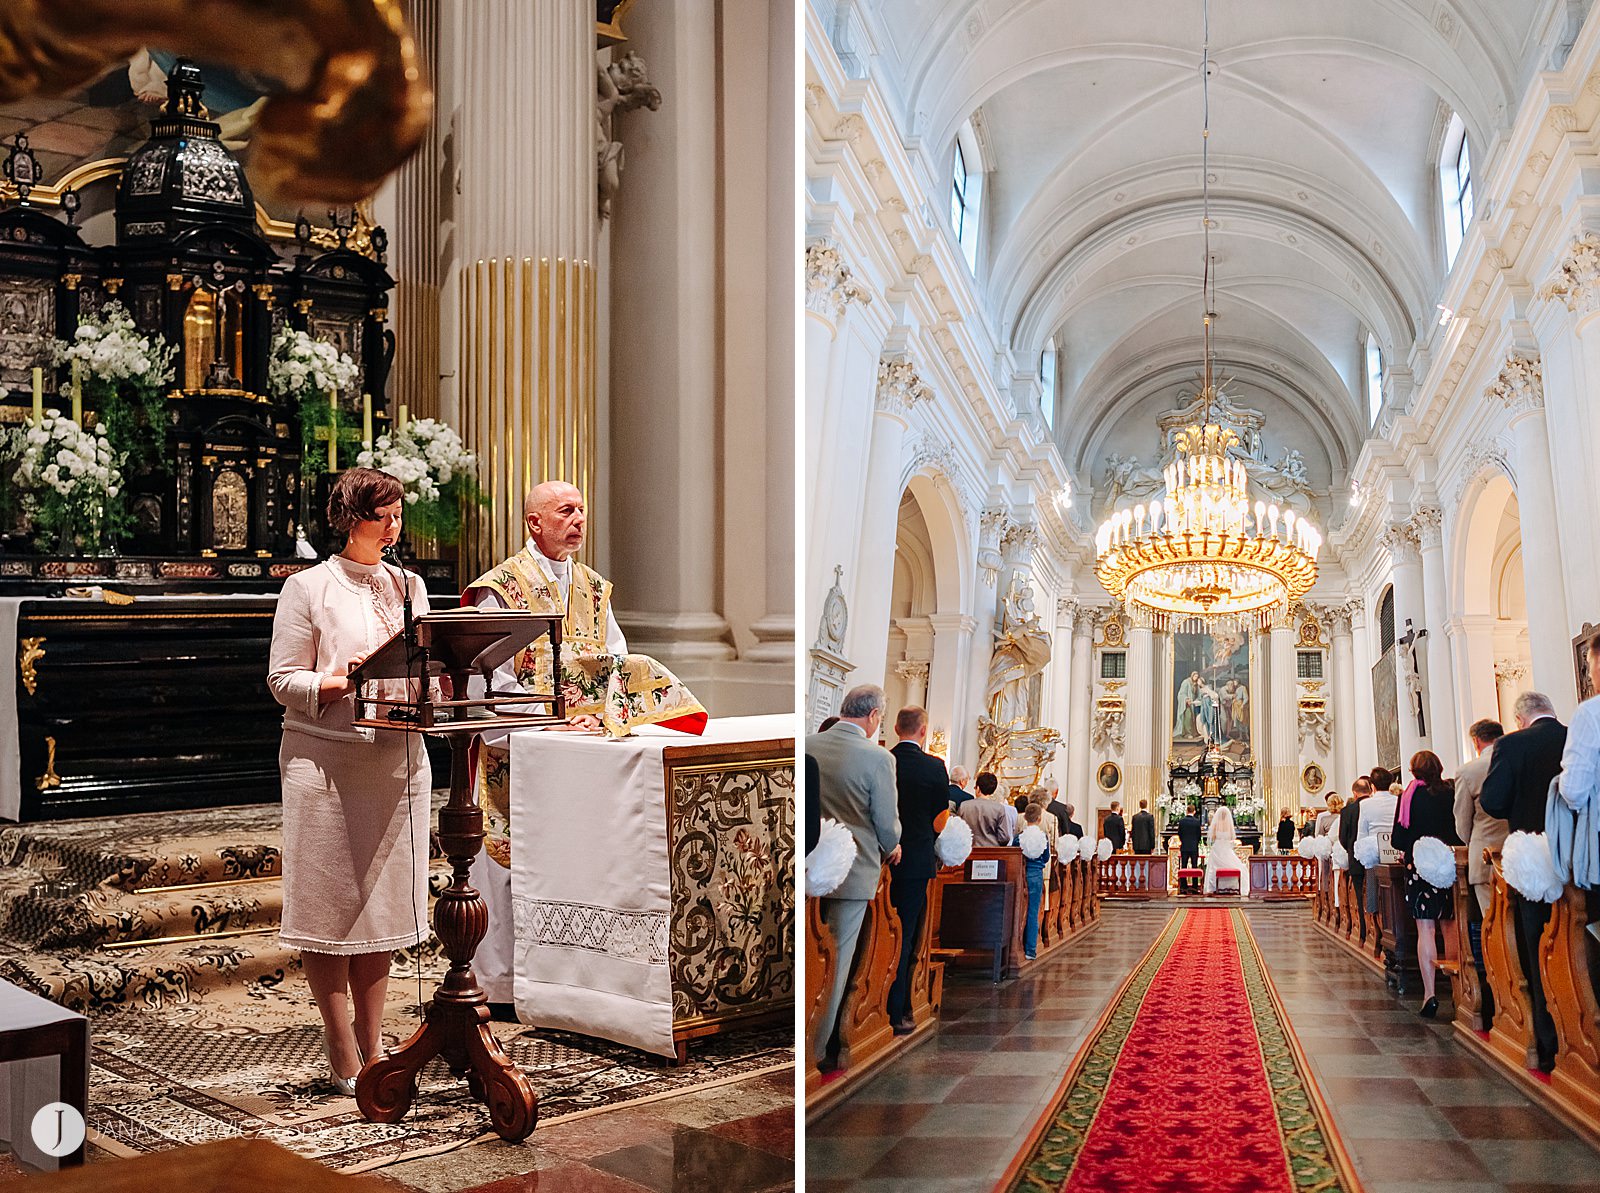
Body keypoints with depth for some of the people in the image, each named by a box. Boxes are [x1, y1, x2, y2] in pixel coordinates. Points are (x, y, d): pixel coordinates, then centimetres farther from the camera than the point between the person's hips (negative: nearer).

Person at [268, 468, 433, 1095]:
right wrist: (335, 683, -21)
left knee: (381, 902, 9)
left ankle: (371, 1048, 19)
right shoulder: (308, 587, -2)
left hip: (398, 760, 5)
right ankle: (343, 1059, 9)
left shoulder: (409, 586, 13)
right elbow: (282, 679, -4)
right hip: (325, 762, -5)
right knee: (331, 904, 0)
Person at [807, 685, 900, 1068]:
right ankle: (816, 1049, 16)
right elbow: (887, 824, -11)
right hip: (851, 872, -4)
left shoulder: (806, 745, -5)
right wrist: (892, 848, 12)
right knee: (836, 962, 8)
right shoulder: (878, 759, -17)